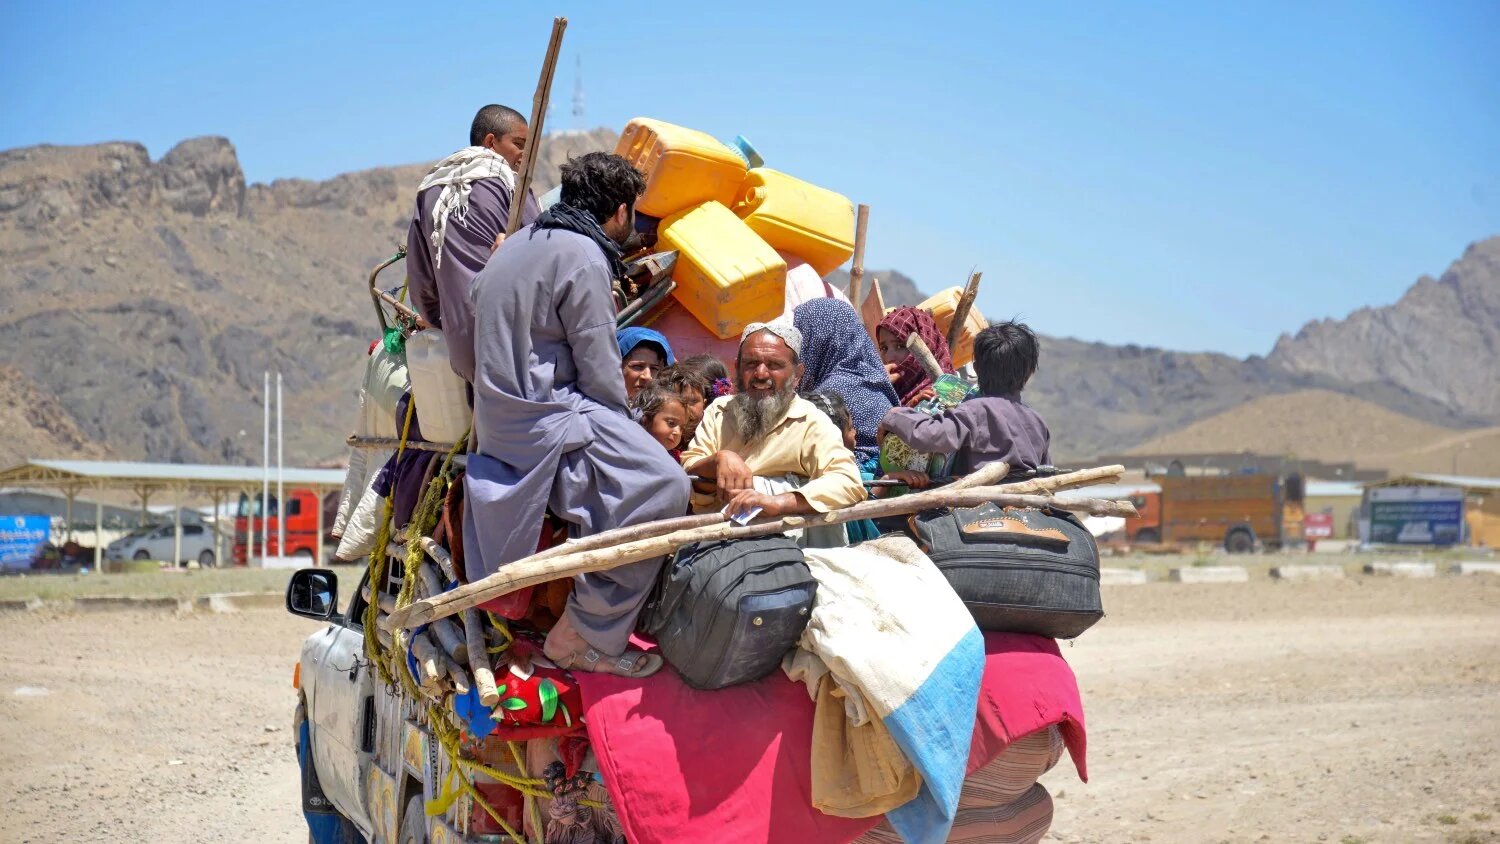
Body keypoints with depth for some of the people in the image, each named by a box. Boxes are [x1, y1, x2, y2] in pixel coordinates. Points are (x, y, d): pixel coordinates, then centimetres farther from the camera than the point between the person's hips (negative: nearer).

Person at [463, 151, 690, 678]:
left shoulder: (519, 243, 17)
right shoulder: (584, 257, -12)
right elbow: (601, 374, -13)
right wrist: (619, 432, 1)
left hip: (498, 412, 10)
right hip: (547, 416, -10)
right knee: (661, 486, -21)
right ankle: (588, 634, -17)